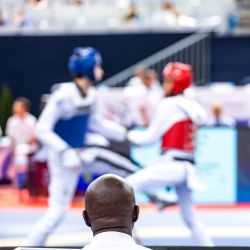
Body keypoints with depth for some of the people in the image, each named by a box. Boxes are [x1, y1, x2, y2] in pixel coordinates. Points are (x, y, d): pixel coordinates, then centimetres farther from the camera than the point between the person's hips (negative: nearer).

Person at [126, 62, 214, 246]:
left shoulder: (169, 104, -7)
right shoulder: (191, 106, 16)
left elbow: (150, 138, -4)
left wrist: (128, 134, 9)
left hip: (171, 164, -8)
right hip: (187, 166, 8)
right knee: (190, 216, 17)